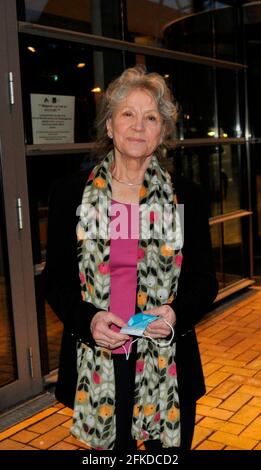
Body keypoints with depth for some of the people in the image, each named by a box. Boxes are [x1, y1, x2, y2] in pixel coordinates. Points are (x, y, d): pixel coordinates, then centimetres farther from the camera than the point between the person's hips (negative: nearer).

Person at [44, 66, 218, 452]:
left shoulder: (187, 197, 1)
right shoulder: (70, 193, 0)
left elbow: (204, 280, 5)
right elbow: (55, 279, 4)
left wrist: (177, 314, -14)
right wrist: (87, 319, -14)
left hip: (167, 365, 1)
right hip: (97, 366, 0)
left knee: (168, 448, 14)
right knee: (112, 446, 15)